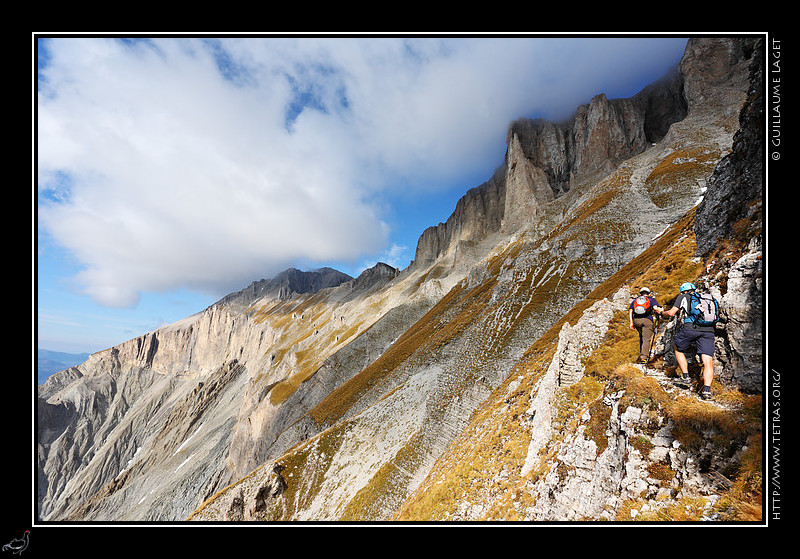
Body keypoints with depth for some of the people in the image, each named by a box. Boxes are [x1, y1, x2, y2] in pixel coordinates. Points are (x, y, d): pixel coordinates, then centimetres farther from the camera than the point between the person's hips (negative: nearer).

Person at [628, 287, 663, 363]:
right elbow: (655, 308, -3)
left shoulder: (635, 300, 24)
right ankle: (644, 357, -12)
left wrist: (631, 323, 10)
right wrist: (660, 310, 18)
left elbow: (630, 311, 11)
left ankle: (642, 353, 23)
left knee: (641, 336, 25)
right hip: (647, 320, -3)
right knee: (646, 339, -2)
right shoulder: (652, 299, 17)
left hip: (636, 320, 3)